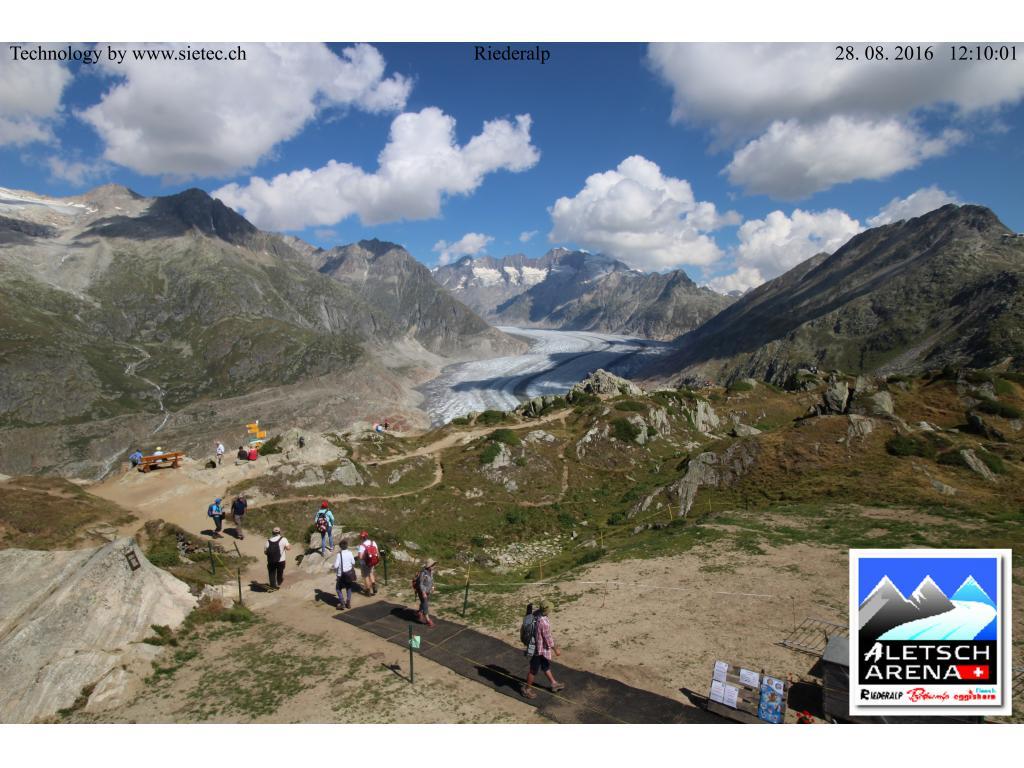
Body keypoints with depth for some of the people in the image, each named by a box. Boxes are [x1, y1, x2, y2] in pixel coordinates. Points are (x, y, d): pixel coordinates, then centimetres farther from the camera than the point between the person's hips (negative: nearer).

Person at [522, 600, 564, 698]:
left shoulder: (536, 614, -9)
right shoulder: (544, 623, -35)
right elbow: (548, 639, -24)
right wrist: (556, 650, -10)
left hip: (536, 645, 9)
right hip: (540, 649, -9)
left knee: (546, 666, 24)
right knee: (534, 670, 10)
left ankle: (554, 684, 41)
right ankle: (527, 689, 27)